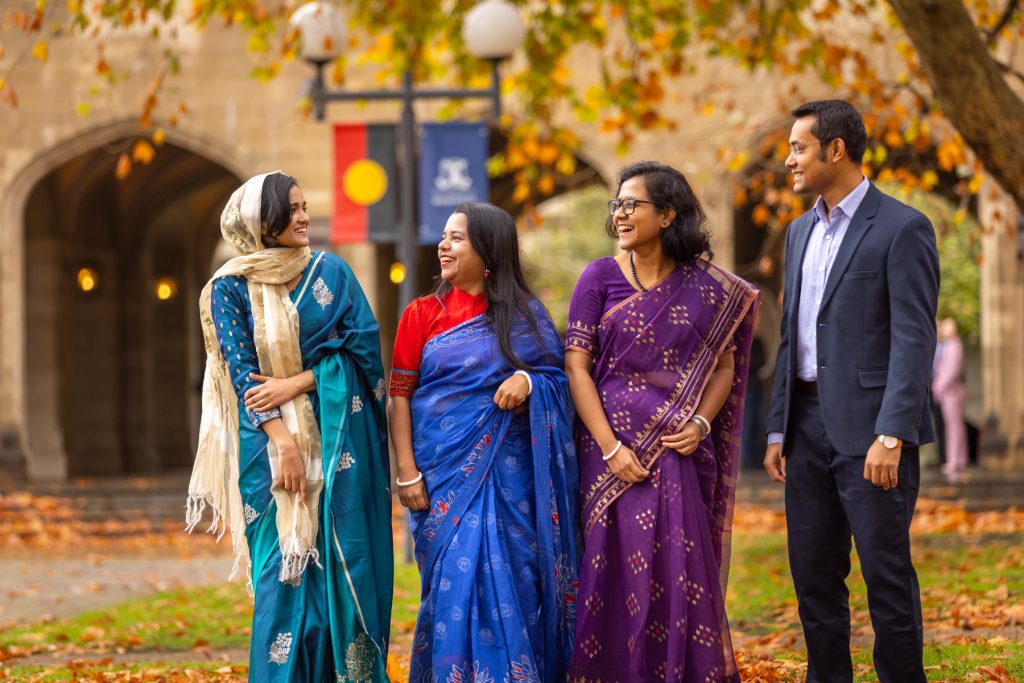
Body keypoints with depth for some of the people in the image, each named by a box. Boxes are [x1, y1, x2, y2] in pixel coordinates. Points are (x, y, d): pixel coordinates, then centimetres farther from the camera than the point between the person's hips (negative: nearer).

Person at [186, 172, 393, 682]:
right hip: (270, 440, -2)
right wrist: (283, 441, -17)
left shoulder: (331, 272, 7)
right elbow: (241, 371, -6)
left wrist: (295, 383, -12)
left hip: (338, 436, 2)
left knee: (342, 561, -1)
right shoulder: (230, 288, 1)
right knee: (285, 569, -5)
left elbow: (364, 343, -2)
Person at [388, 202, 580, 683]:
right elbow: (398, 396, 1)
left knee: (510, 581, -2)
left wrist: (529, 381, -15)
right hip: (444, 472, 0)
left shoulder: (525, 315, 6)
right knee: (456, 579, -6)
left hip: (508, 474, 0)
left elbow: (558, 378, 8)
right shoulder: (422, 315, 5)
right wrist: (407, 473, -7)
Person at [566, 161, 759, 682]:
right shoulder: (600, 277, 2)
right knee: (618, 572, -1)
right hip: (613, 447, -1)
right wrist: (609, 448, -11)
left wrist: (701, 424, -9)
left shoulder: (706, 287, 6)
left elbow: (725, 365, 10)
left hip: (679, 448, 1)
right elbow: (576, 366, -2)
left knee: (681, 572, -1)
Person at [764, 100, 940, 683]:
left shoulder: (903, 229, -8)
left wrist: (891, 436, -21)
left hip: (871, 428, -7)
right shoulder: (801, 232, 15)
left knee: (887, 573, -2)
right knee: (813, 572, 9)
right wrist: (779, 429, 13)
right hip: (810, 424, 7)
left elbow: (914, 340, -14)